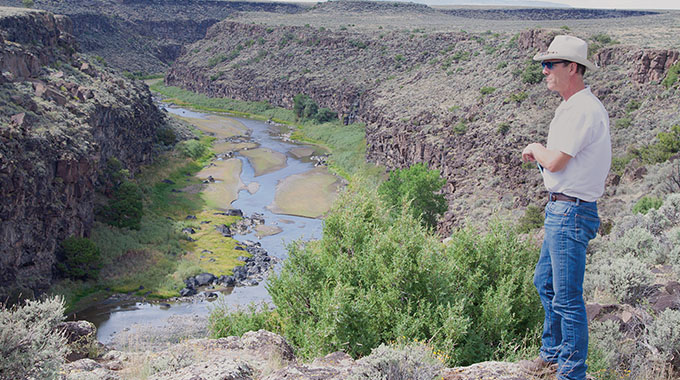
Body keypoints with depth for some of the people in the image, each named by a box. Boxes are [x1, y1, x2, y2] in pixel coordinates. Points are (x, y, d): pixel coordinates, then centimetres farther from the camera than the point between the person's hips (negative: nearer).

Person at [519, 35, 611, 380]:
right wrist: (540, 152, 3)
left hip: (571, 212, -11)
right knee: (545, 283, 21)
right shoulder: (571, 107, 15)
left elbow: (555, 162, -22)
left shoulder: (584, 110, -19)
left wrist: (536, 148, -3)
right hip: (559, 209, 11)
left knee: (567, 298, -4)